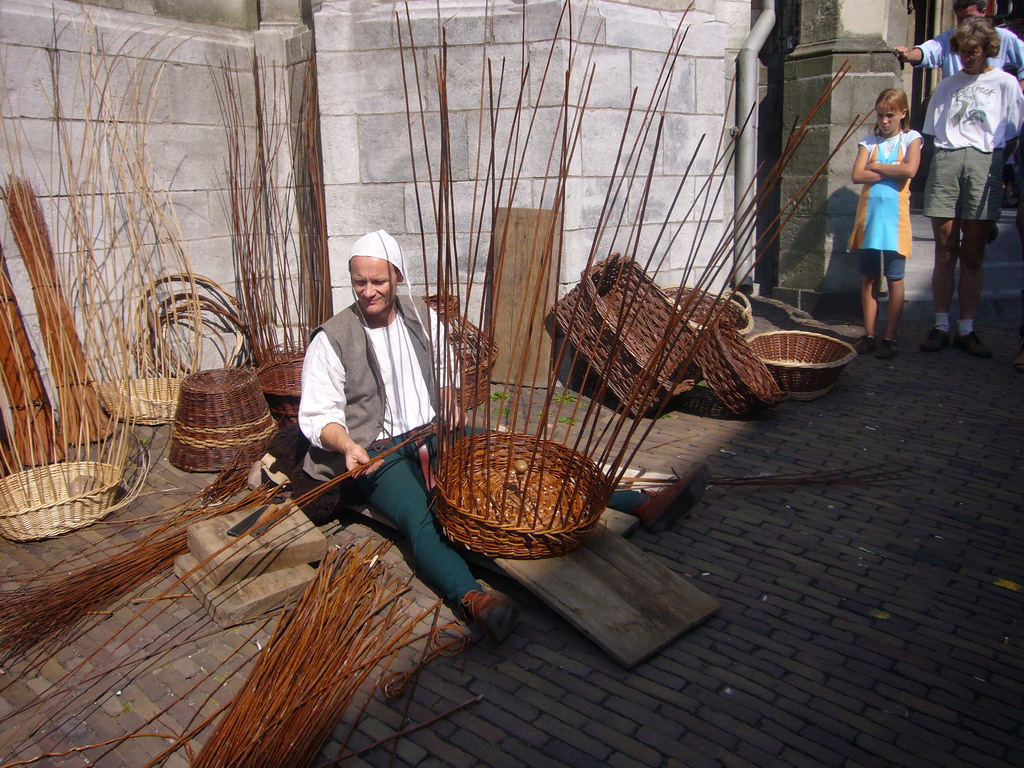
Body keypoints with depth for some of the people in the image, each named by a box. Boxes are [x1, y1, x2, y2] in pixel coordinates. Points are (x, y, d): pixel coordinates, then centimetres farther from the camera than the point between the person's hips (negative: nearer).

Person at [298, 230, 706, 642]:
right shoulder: (331, 341, -7)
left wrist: (450, 401, 2)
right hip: (377, 453, -4)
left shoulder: (421, 317, 7)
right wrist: (347, 446, -27)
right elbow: (318, 415, -8)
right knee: (419, 518, -36)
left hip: (435, 433, 5)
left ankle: (642, 505, -14)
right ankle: (472, 598, -63)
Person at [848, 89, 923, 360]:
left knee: (895, 279, -1)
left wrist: (876, 166, -6)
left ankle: (890, 337, 3)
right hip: (868, 213, 2)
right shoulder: (869, 141, 10)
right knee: (868, 278, 5)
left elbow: (910, 169, -14)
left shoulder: (911, 139, 6)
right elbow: (857, 175, -5)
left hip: (895, 215, -2)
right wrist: (892, 172, -9)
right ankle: (869, 335, 11)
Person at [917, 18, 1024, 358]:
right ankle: (941, 326, 2)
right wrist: (946, 160, 5)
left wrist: (994, 164, 1)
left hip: (984, 163, -1)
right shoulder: (947, 85, 20)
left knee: (973, 255, 0)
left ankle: (966, 330, 3)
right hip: (945, 161, 1)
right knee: (945, 251, -2)